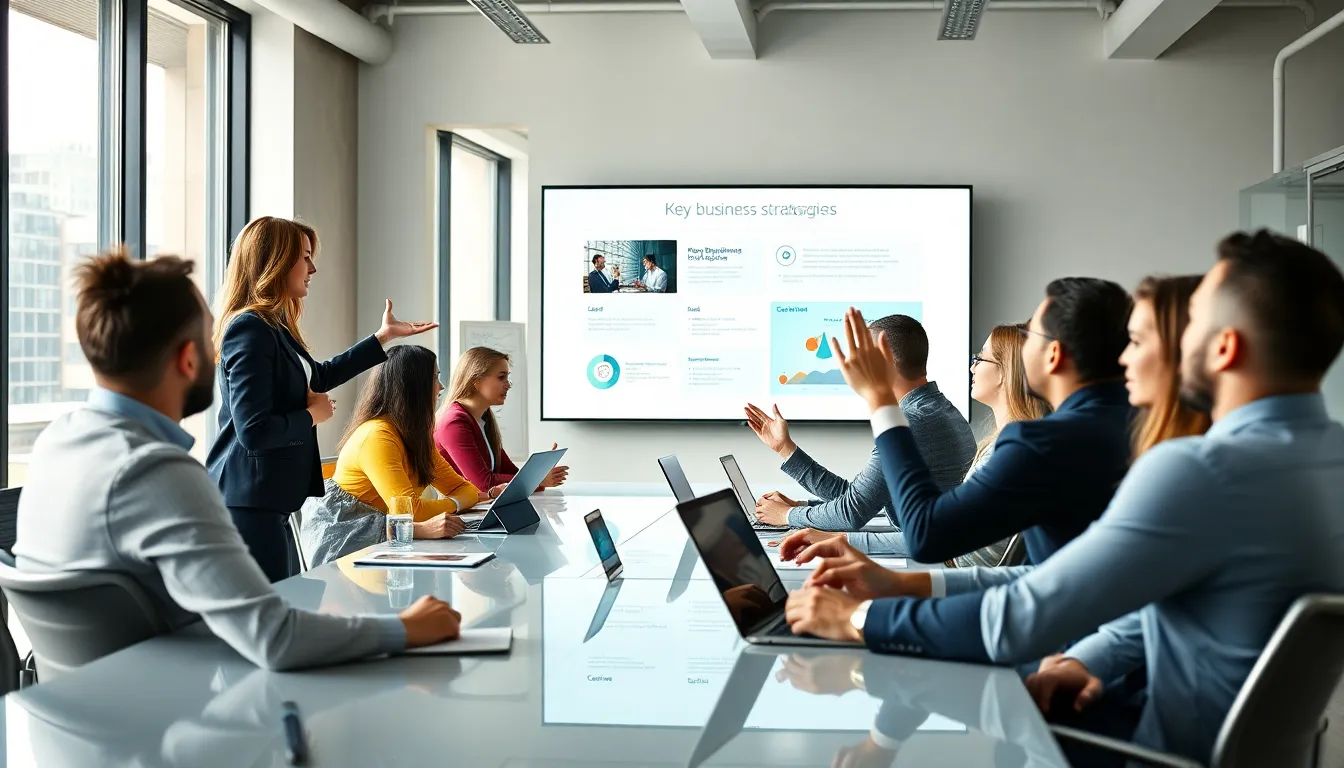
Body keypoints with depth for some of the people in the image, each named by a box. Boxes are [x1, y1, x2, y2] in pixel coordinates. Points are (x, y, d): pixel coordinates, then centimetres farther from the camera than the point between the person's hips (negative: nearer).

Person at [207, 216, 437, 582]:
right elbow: (254, 431, -23)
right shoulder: (249, 329, -16)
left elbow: (319, 376, 31)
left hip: (271, 503, 10)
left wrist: (384, 337, 36)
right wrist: (312, 416, -7)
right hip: (249, 504, -10)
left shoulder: (274, 327, 13)